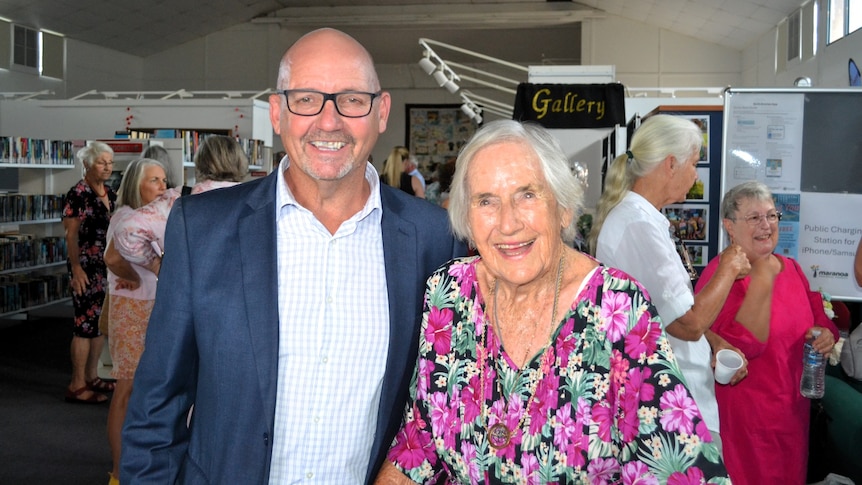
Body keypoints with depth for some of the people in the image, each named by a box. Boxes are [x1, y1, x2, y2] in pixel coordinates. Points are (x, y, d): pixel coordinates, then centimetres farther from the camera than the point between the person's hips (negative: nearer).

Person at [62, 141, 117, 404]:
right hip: (87, 268, -8)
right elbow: (71, 235, -13)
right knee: (85, 324, -4)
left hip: (108, 267, 8)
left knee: (101, 322, 12)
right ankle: (77, 385, 3)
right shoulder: (78, 194, -11)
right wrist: (76, 268, -19)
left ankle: (91, 376, 23)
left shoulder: (110, 194, 11)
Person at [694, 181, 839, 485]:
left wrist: (825, 335, -4)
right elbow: (737, 347, -25)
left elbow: (819, 321, 19)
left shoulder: (791, 268, 7)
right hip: (745, 418, -7)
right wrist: (762, 282, -27)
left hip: (794, 409, 7)